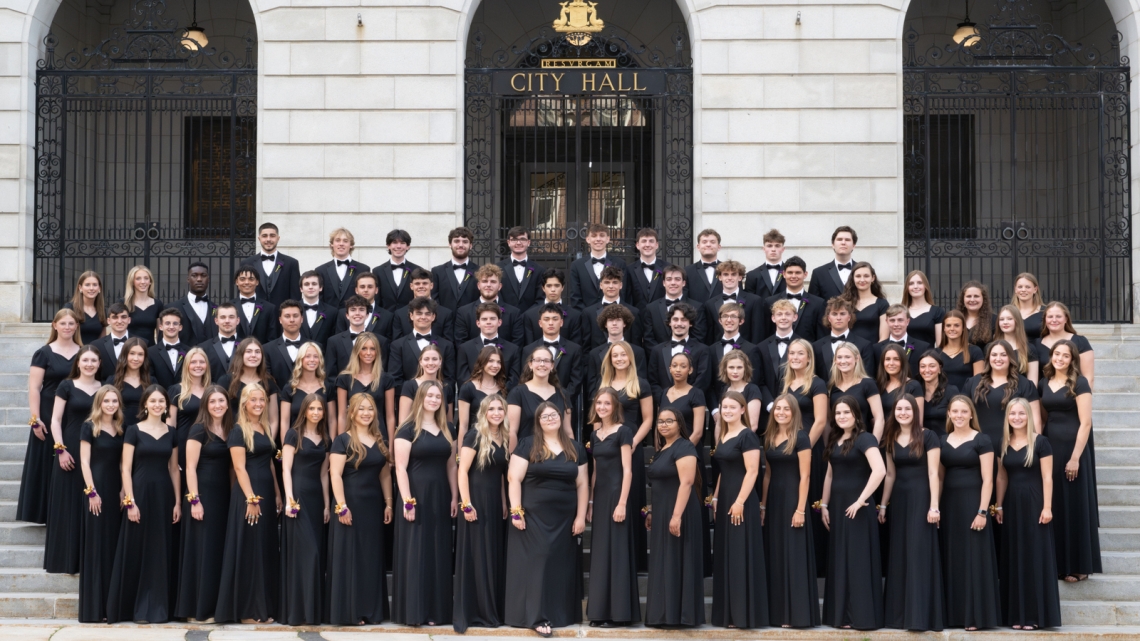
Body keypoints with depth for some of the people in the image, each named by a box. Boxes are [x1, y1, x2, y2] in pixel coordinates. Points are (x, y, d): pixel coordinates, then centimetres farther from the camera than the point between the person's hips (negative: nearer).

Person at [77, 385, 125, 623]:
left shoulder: (120, 429, 12)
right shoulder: (90, 427, -2)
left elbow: (123, 462, 11)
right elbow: (85, 461, -7)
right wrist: (91, 491, -15)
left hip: (116, 488, 5)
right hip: (96, 488, -5)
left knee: (114, 545, 5)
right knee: (96, 544, -4)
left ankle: (111, 604, 9)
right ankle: (93, 608, -1)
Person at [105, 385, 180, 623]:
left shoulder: (171, 433, 9)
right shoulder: (133, 431, -1)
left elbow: (174, 470, 10)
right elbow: (126, 469, -5)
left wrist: (178, 502, 4)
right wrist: (130, 502, -13)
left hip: (163, 495, 4)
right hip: (140, 492, -4)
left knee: (161, 552, 5)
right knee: (136, 550, -1)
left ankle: (157, 608, 11)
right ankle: (133, 608, 6)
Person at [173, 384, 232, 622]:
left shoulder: (230, 430, 11)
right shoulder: (199, 429, -8)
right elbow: (190, 467, -12)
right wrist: (194, 500, -17)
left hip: (224, 496, 7)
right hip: (203, 495, -7)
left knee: (221, 550, 8)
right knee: (202, 550, -4)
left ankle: (215, 606, 14)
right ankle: (197, 609, 1)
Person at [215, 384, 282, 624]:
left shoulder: (266, 429, 14)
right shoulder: (238, 431, -8)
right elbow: (240, 468, -14)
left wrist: (277, 494, 11)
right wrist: (251, 499, -20)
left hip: (267, 493, 8)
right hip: (248, 494, -8)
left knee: (267, 551, 9)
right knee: (248, 551, -4)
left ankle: (264, 608, 14)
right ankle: (246, 610, 2)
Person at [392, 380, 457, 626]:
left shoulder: (447, 430, 11)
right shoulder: (408, 430, -6)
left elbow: (451, 466, 14)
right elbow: (400, 468, -11)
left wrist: (455, 497, 7)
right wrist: (407, 501, -17)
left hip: (440, 497, 5)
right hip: (416, 496, -5)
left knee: (438, 553, 7)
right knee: (415, 552, -2)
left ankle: (435, 610, 13)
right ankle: (413, 611, 2)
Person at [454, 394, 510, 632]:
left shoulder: (503, 438, 10)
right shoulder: (475, 435, -10)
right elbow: (462, 471, -14)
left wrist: (504, 503, 11)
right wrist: (466, 504, -19)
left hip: (495, 501, 7)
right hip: (476, 499, -7)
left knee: (495, 555, 11)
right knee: (475, 555, -3)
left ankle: (491, 610, 19)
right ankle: (472, 612, 4)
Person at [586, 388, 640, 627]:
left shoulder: (623, 432, -8)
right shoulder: (595, 434, 12)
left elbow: (627, 471, -12)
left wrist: (622, 503, -18)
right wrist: (590, 503, 13)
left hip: (616, 495, -7)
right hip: (599, 496, 7)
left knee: (615, 551, -5)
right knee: (599, 552, 9)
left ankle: (618, 613, 0)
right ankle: (600, 611, 14)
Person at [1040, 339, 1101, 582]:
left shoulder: (1079, 383, -8)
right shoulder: (1044, 383, 9)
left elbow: (1085, 423, -13)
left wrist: (1075, 457, -17)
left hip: (1072, 448, -6)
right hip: (1049, 448, 6)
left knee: (1074, 505, -1)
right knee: (1051, 506, 8)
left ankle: (1078, 566, 6)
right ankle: (1055, 563, 16)